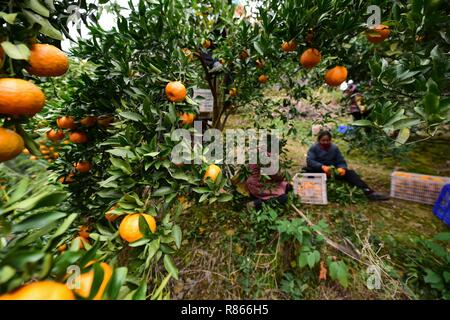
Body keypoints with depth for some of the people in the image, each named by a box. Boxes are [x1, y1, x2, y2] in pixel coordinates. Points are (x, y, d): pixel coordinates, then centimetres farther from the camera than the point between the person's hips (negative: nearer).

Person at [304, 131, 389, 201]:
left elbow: (341, 162, 2)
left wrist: (342, 168, -24)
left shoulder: (334, 148, 6)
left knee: (349, 172, -21)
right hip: (318, 171, -3)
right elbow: (309, 161, -20)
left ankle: (369, 192, -29)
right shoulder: (314, 148, -5)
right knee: (306, 170, -35)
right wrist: (322, 167, -38)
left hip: (333, 171, 3)